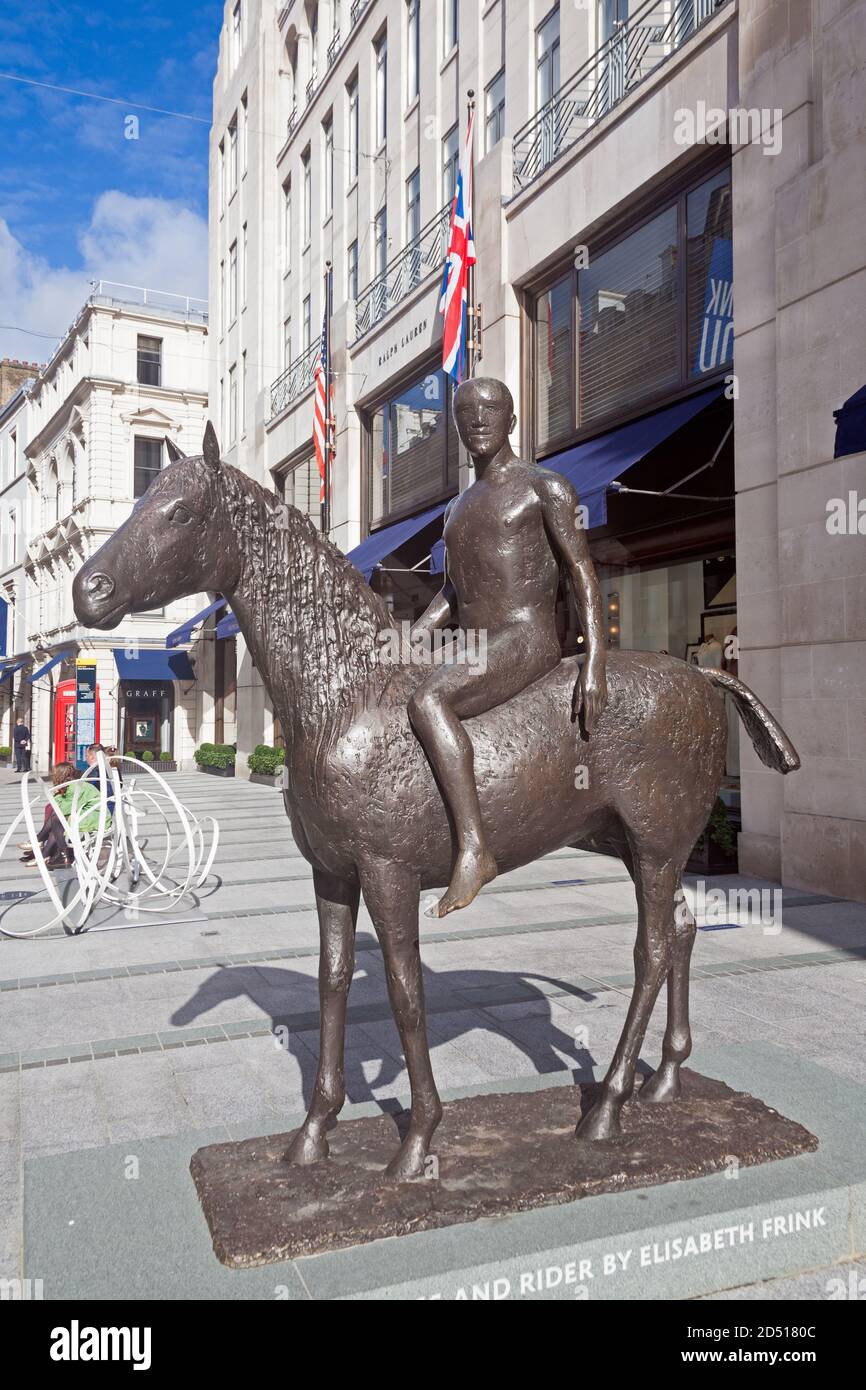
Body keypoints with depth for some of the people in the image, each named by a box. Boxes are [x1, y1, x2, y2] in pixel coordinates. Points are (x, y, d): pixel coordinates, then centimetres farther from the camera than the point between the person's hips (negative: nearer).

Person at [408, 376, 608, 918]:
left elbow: (584, 574, -7)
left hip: (527, 643, -8)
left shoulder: (547, 487, 0)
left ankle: (474, 850, -32)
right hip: (473, 649, 9)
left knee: (427, 699, -32)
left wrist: (596, 664, -19)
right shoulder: (459, 507, 23)